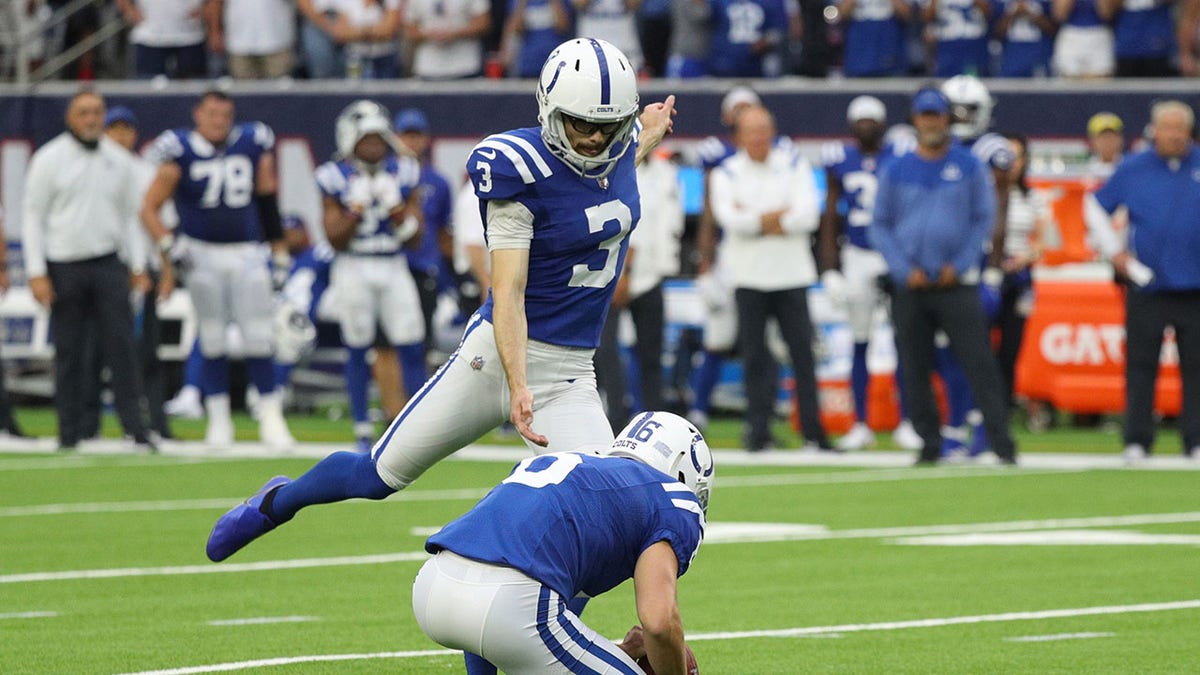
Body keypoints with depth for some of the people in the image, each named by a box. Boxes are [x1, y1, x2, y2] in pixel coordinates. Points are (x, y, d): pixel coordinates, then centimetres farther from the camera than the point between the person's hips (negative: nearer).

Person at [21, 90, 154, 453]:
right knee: (68, 351, 1)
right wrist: (37, 273, -9)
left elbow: (129, 217, 16)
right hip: (63, 268, -2)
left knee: (121, 345, -6)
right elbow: (33, 218, -2)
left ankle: (135, 428, -7)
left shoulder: (119, 161, 9)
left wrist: (137, 266, 9)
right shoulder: (49, 160, -1)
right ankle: (68, 433, 7)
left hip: (107, 266, 2)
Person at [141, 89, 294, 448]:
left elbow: (268, 203, 11)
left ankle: (271, 418, 5)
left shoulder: (253, 146, 3)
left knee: (258, 337, -1)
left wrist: (280, 255, 11)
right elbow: (149, 209, -3)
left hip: (247, 254, 2)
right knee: (213, 339, 3)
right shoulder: (180, 153, -5)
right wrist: (168, 245, -17)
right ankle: (218, 419, 13)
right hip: (202, 253, -2)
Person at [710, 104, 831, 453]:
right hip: (748, 277, 0)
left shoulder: (795, 166, 5)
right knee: (755, 356, 0)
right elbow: (729, 218, -13)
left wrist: (754, 220, -10)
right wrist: (780, 216, -13)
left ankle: (814, 431, 0)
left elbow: (808, 215, -8)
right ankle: (758, 430, 4)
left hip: (792, 275, 0)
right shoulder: (726, 173, 4)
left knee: (802, 352, -2)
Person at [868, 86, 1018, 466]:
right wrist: (904, 270, -6)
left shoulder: (969, 166, 6)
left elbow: (984, 219, 4)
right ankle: (929, 445, 10)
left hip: (957, 284, -2)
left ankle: (1002, 444, -11)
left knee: (979, 363, -9)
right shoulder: (896, 171, 9)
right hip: (910, 288, 2)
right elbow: (880, 227, 8)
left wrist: (959, 265, -7)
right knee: (916, 370, 2)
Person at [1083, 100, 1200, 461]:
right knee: (1140, 365, 1)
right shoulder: (1133, 169, 5)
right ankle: (1136, 441, 5)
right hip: (1146, 288, 0)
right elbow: (1095, 206, 16)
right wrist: (1113, 250, 7)